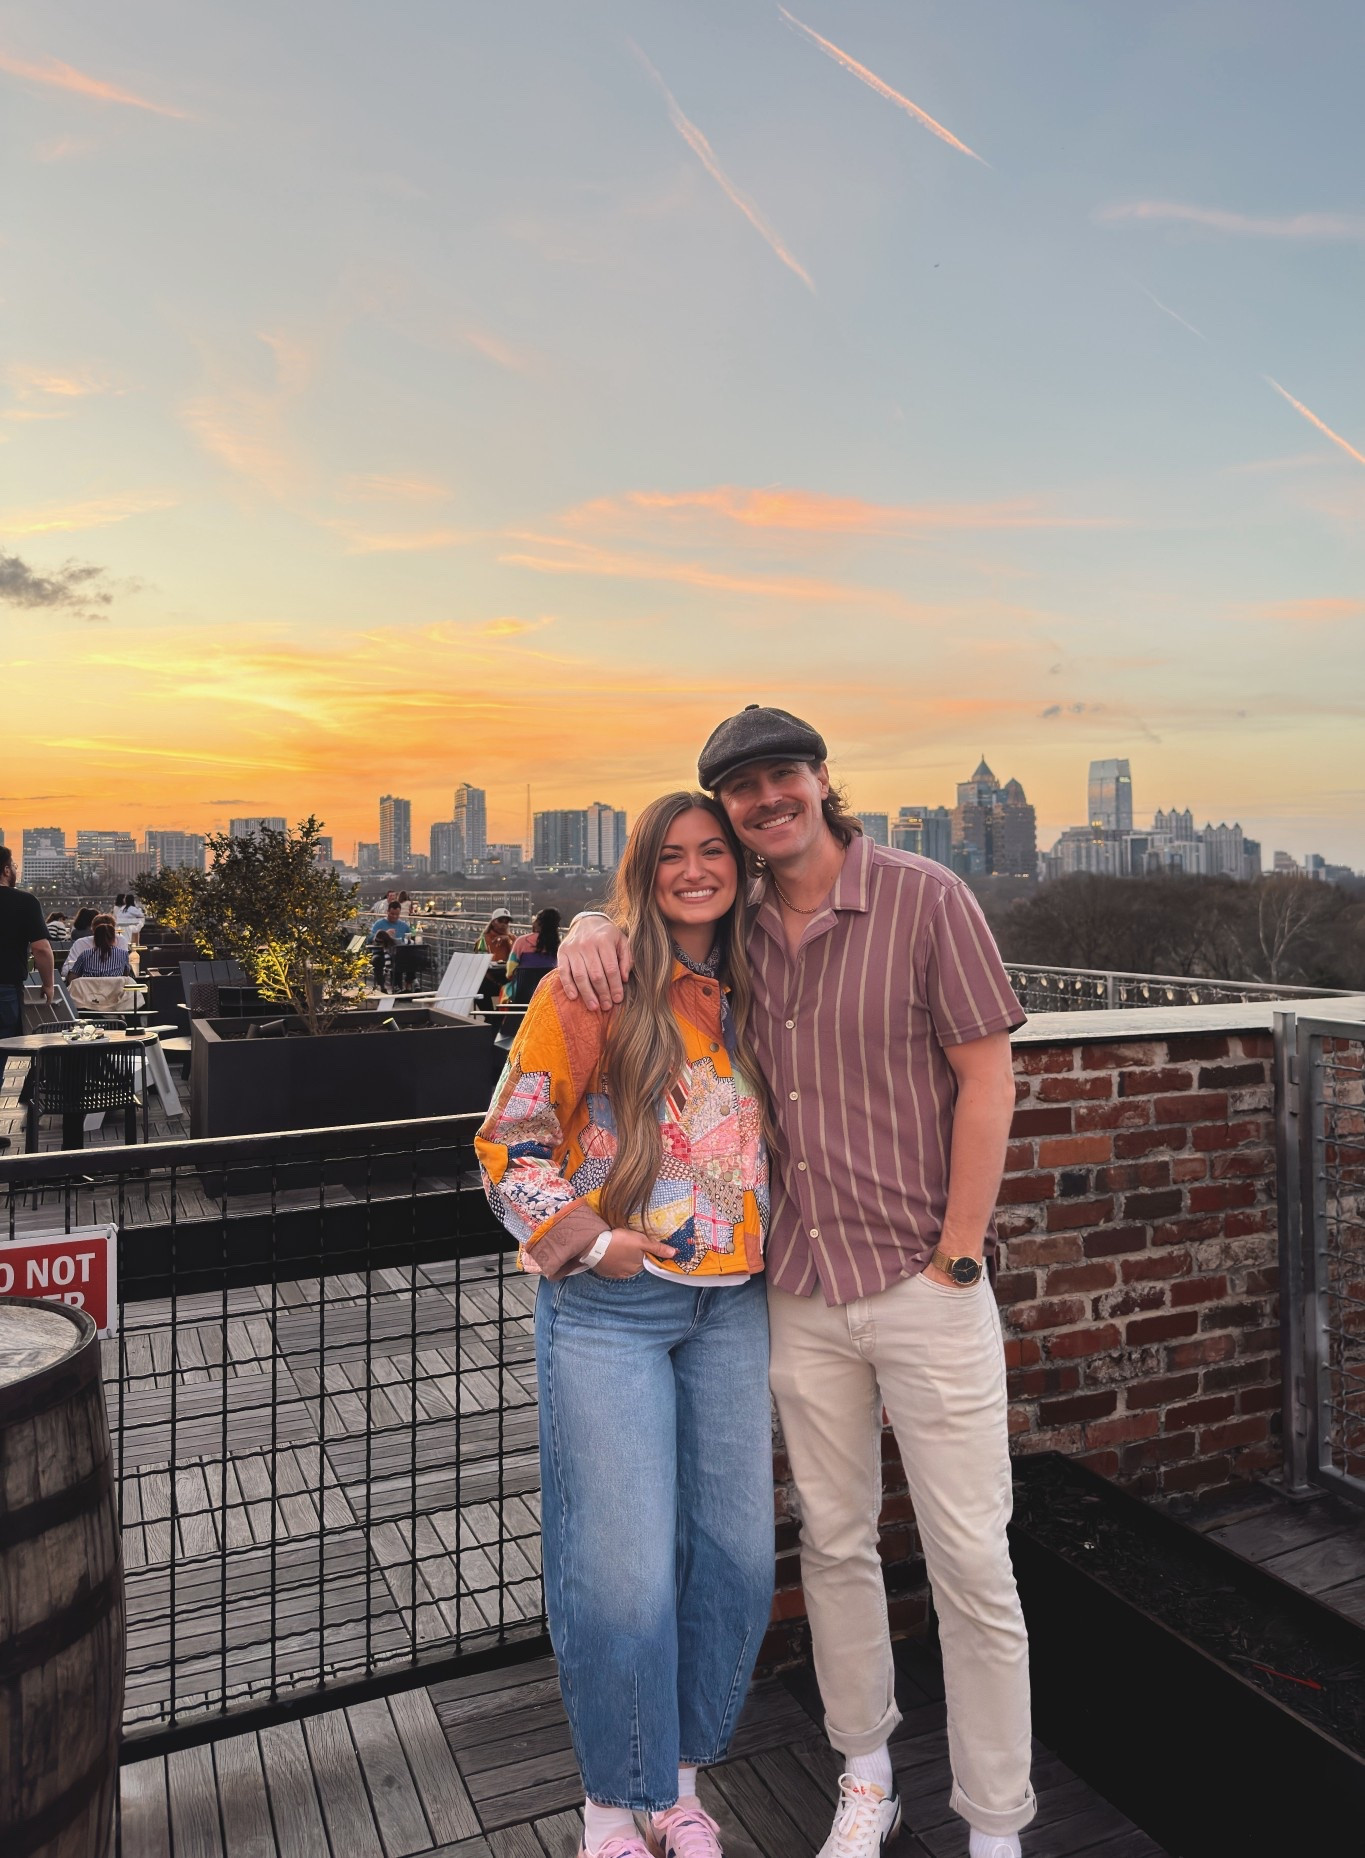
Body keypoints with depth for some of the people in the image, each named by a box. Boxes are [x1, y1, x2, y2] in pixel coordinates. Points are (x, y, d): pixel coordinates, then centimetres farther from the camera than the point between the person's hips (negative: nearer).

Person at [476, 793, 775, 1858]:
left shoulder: (750, 1001, 7)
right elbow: (510, 1144, -6)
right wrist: (591, 1242, -13)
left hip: (732, 1305, 5)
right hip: (609, 1309, -5)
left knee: (738, 1558, 12)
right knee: (625, 1574, 1)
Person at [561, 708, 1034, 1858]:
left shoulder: (926, 899, -10)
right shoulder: (737, 924, 2)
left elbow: (987, 1079, -9)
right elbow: (649, 899, 19)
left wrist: (957, 1256, -10)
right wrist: (592, 931, -6)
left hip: (924, 1287, -4)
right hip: (800, 1292, 4)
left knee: (972, 1565, 7)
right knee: (834, 1540, 18)